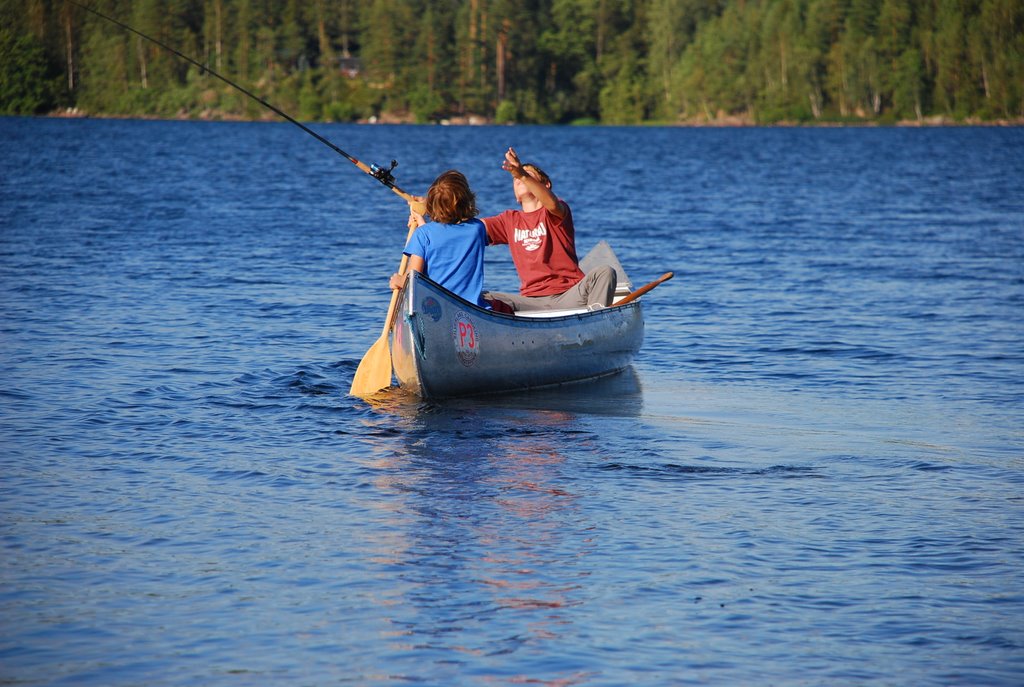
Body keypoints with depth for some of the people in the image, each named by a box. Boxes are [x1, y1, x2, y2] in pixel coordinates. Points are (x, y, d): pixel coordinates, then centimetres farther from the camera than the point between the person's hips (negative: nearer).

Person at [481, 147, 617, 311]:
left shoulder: (555, 212, 6)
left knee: (605, 272, -30)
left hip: (569, 296, -3)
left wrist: (524, 175, -35)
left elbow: (553, 204, -20)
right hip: (532, 301, 3)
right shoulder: (510, 220, 20)